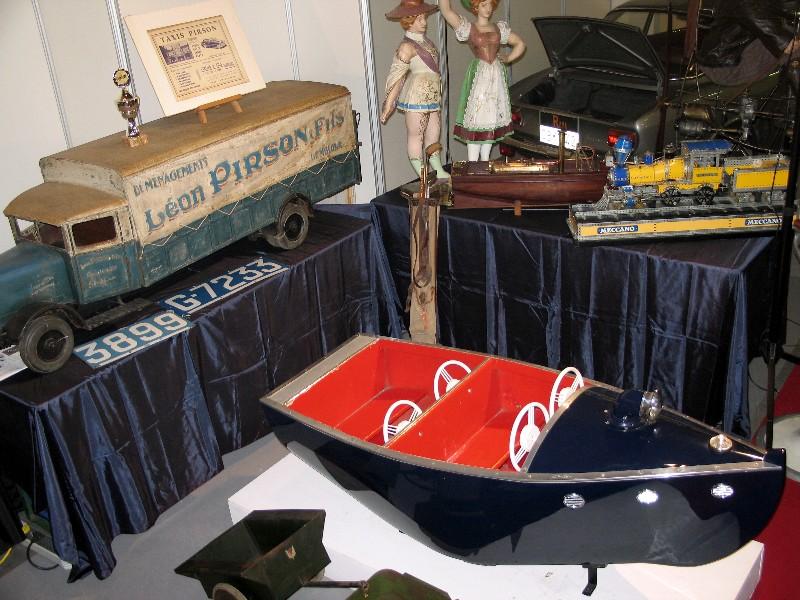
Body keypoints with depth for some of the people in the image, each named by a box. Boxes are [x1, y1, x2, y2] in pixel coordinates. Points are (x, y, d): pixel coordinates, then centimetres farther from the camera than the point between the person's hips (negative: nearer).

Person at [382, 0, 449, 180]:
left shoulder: (425, 41, 11)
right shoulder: (407, 46, -14)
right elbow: (395, 77, -16)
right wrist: (388, 105, -18)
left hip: (433, 97, 8)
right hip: (416, 97, -8)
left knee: (434, 135, 15)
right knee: (416, 136, 3)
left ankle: (439, 172, 27)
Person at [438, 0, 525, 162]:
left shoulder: (499, 28, 13)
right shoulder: (468, 28, 1)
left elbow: (520, 44, 23)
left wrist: (507, 59, 11)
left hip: (497, 76, 4)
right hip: (478, 76, -4)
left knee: (491, 119, 8)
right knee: (476, 120, -9)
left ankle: (485, 162, 17)